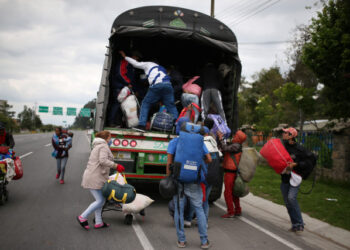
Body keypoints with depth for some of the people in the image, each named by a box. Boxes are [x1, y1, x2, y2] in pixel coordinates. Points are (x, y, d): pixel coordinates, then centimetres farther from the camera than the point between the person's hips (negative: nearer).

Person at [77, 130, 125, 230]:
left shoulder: (97, 146, 24)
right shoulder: (104, 146, -8)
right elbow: (103, 161, -23)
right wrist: (116, 166, -22)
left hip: (94, 177, 11)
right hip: (95, 178, -11)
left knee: (100, 200, 12)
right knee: (100, 200, -7)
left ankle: (98, 222, 15)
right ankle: (83, 217, 0)